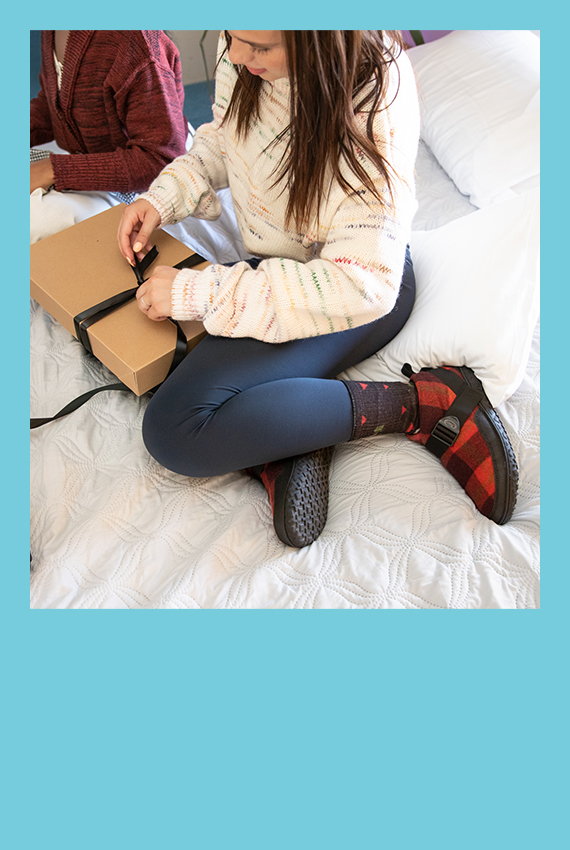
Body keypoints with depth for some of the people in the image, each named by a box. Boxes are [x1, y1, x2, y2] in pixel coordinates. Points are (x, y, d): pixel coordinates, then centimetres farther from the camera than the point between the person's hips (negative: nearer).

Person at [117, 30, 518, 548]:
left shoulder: (374, 106, -26)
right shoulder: (243, 59, -5)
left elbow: (361, 286, -30)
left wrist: (200, 291, -28)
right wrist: (163, 197, -3)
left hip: (365, 291, -6)